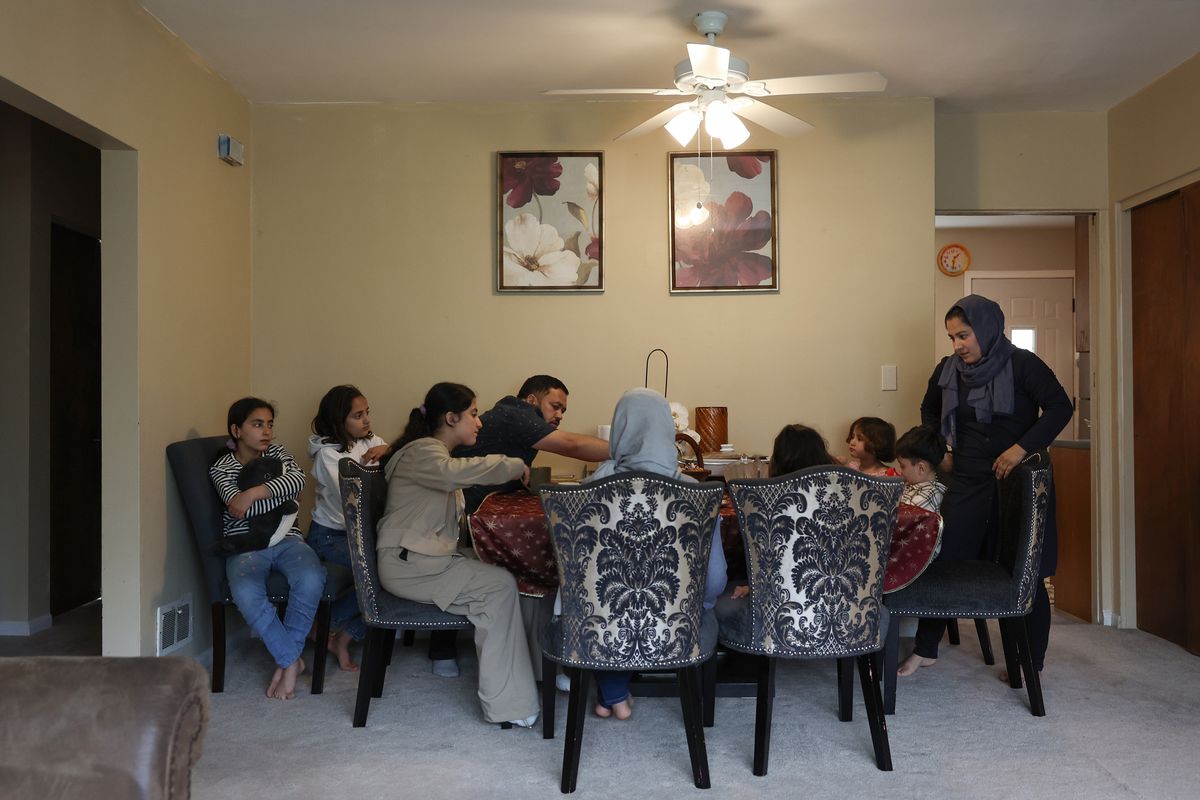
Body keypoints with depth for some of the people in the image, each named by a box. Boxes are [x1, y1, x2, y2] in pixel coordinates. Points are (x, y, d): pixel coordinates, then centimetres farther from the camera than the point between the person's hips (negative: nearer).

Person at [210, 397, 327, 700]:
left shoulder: (277, 454, 12)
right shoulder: (221, 468, 4)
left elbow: (297, 479, -12)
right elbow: (240, 509, -15)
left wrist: (254, 493, -22)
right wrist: (283, 494, -10)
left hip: (286, 539, 2)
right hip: (246, 545, -2)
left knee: (311, 578, -32)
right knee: (246, 593, -35)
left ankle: (286, 660, -15)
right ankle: (292, 659, -16)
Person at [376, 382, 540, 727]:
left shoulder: (435, 452, 23)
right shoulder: (422, 452, -12)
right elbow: (454, 472, -35)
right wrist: (515, 466, -25)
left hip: (430, 558, 9)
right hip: (407, 565, -9)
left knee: (500, 579, -10)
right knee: (501, 585, -19)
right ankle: (504, 703, -16)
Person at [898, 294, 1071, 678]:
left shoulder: (1022, 364, -9)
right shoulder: (948, 369, 5)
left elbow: (1060, 407, -12)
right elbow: (929, 411, 22)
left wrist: (1021, 448, -20)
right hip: (968, 482, 4)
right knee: (944, 560, 0)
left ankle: (1032, 662, 18)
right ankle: (925, 650, 13)